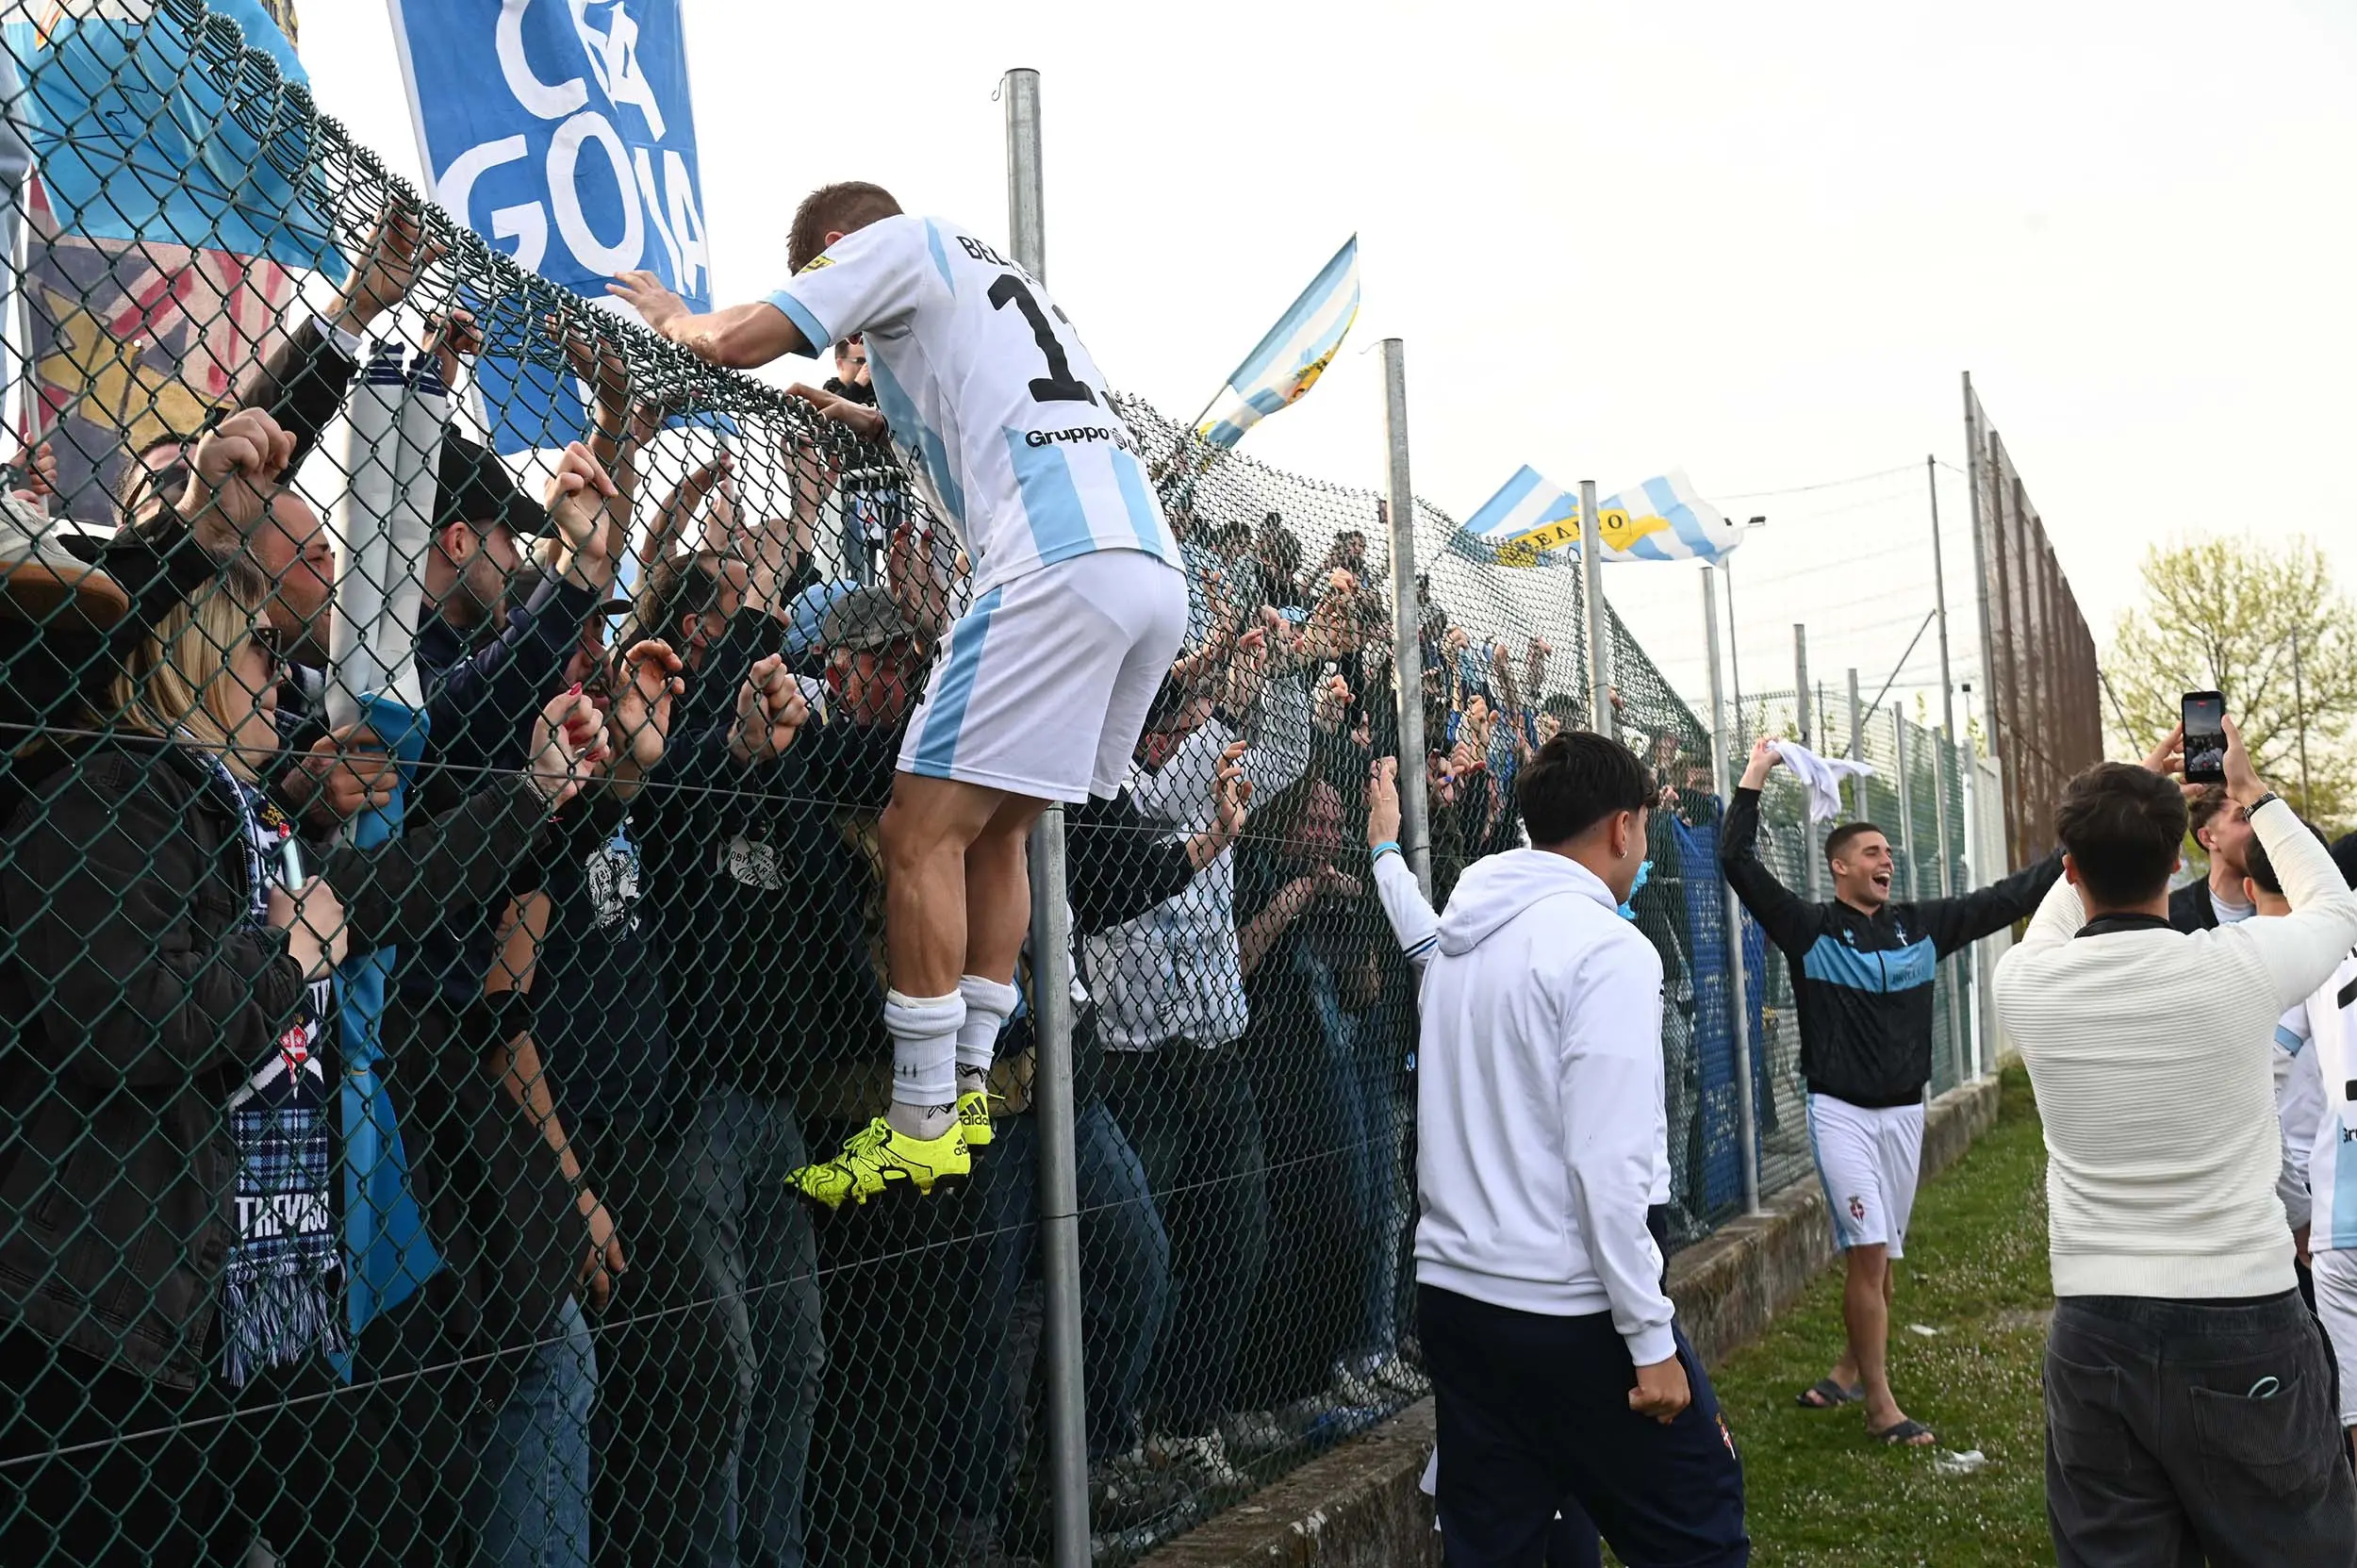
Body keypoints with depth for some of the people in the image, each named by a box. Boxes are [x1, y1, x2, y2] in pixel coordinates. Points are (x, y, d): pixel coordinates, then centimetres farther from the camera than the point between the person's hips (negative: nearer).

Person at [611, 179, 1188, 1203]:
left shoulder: (898, 240, 10)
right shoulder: (988, 275, 34)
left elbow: (737, 341, 3)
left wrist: (675, 317, 24)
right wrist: (863, 419, 41)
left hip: (1059, 569, -9)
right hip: (1155, 567, 9)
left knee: (920, 832, -5)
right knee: (992, 832, 17)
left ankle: (921, 1127, -4)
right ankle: (966, 1089, 18)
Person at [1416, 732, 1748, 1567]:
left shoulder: (1459, 940, 9)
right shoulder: (1608, 947, -14)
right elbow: (1607, 1165, -19)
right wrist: (1650, 1340, -14)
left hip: (1452, 1289, 7)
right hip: (1569, 1310, -7)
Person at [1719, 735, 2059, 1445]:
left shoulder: (1921, 925, 6)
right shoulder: (1808, 928, -6)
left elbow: (2004, 900, 6)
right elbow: (1737, 863, -15)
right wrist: (1755, 775, -17)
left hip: (1905, 1112, 5)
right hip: (1840, 1111, -5)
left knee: (1884, 1256, 12)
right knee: (1867, 1252, -9)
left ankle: (1855, 1366, 31)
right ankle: (1879, 1403, -2)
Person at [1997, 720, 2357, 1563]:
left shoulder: (2024, 982, -5)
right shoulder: (2237, 967, -11)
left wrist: (2124, 801, 27)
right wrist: (2251, 792, 27)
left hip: (2094, 1332, 2)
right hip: (2244, 1328, -2)